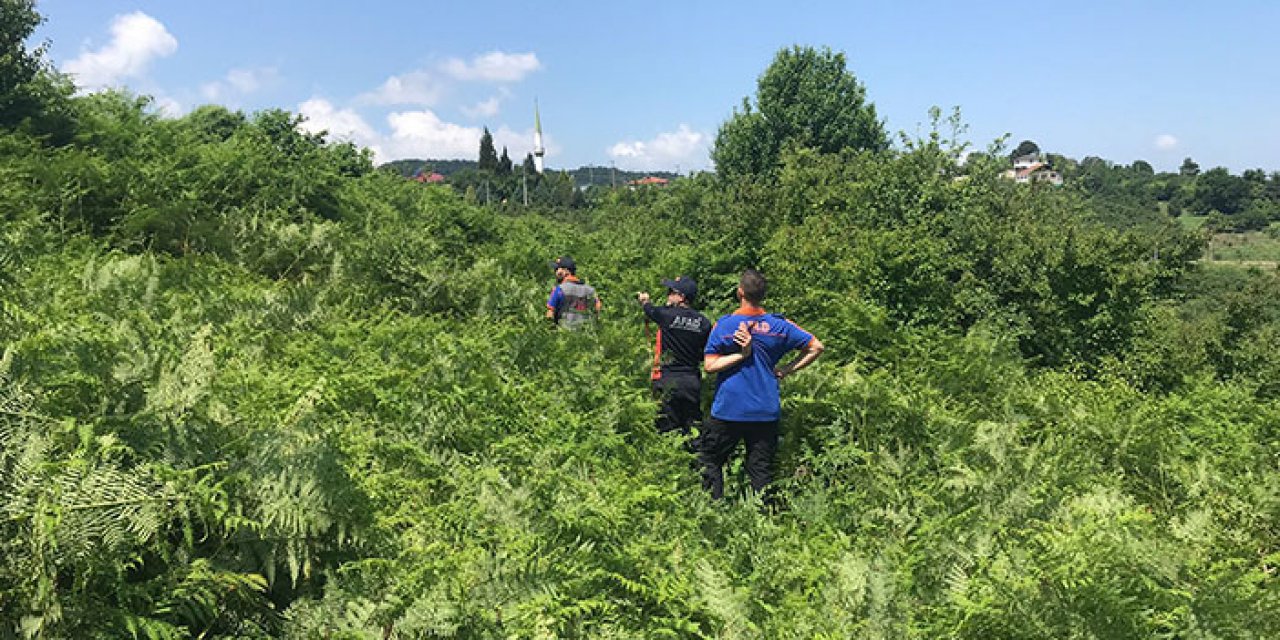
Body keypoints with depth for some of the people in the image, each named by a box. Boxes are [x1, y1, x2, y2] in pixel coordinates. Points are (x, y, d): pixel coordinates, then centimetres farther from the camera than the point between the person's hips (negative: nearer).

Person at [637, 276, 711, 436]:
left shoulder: (667, 315, -10)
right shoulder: (704, 322, 2)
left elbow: (650, 310, 11)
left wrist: (644, 299, 33)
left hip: (668, 380, -4)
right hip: (693, 380, 4)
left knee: (666, 431, 1)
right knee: (693, 432, 10)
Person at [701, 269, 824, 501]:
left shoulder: (724, 324, -8)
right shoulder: (779, 325, -1)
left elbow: (709, 365, -10)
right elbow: (816, 347, 5)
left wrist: (742, 354, -13)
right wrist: (787, 369, 4)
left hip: (728, 410, -2)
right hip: (766, 412, 3)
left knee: (711, 461, 12)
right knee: (761, 470, 9)